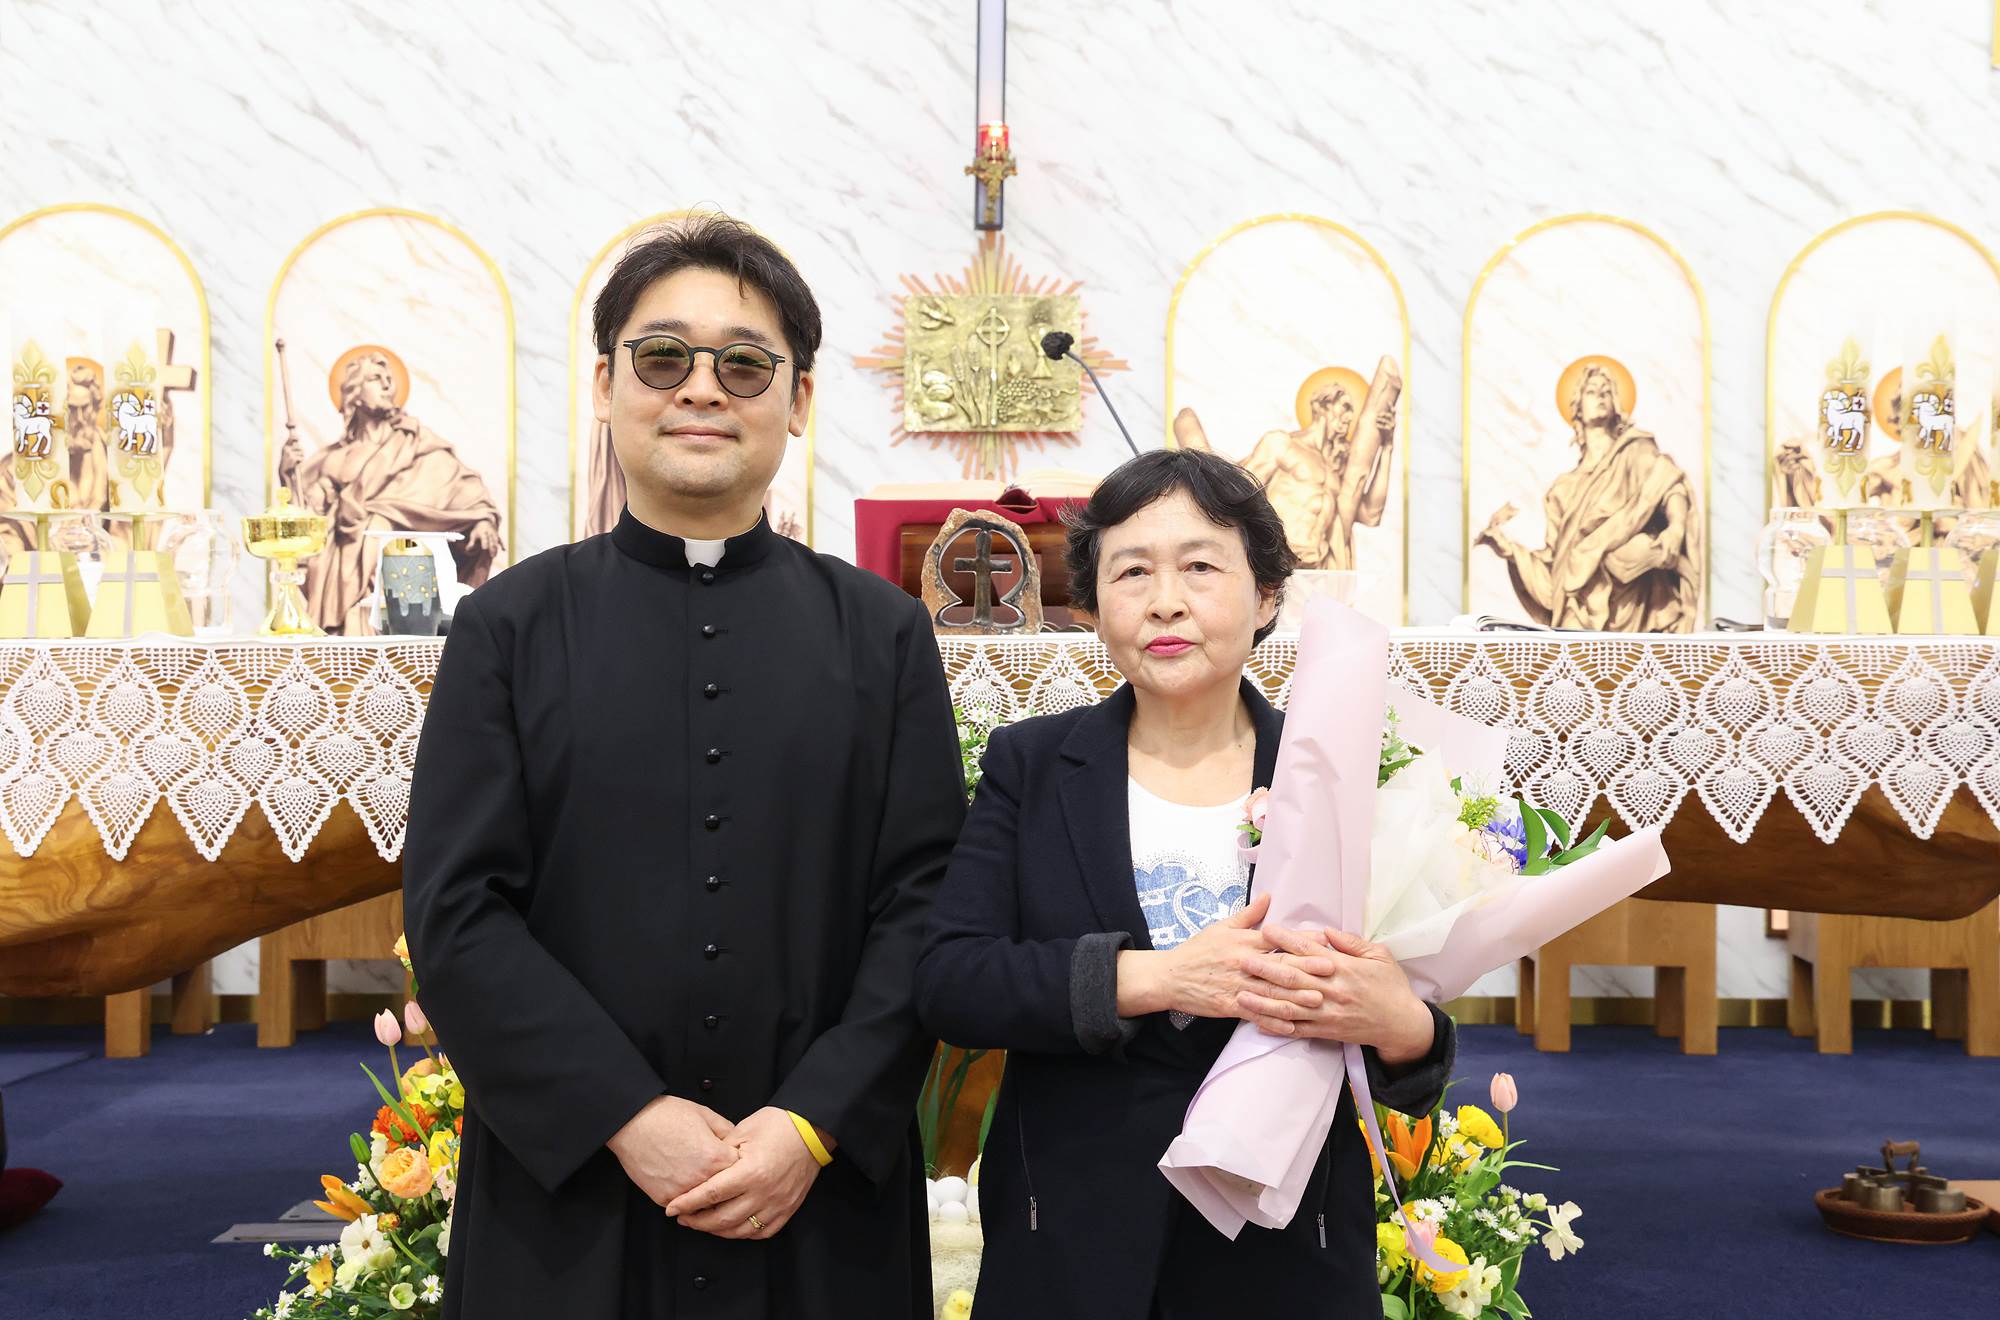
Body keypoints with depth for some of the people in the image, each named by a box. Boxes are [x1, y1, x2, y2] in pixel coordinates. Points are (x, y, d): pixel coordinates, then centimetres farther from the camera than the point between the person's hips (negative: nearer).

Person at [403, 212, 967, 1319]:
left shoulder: (882, 632, 3)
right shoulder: (512, 626, 1)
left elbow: (923, 902, -2)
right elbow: (454, 913, -4)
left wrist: (814, 1124, -12)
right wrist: (628, 1117, -12)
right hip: (568, 1193, 0)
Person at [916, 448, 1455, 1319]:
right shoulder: (1030, 765, -2)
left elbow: (1414, 1052, -1)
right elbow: (946, 981, -12)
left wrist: (1401, 1027, -25)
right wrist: (1156, 977, -25)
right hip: (1068, 1247, 0)